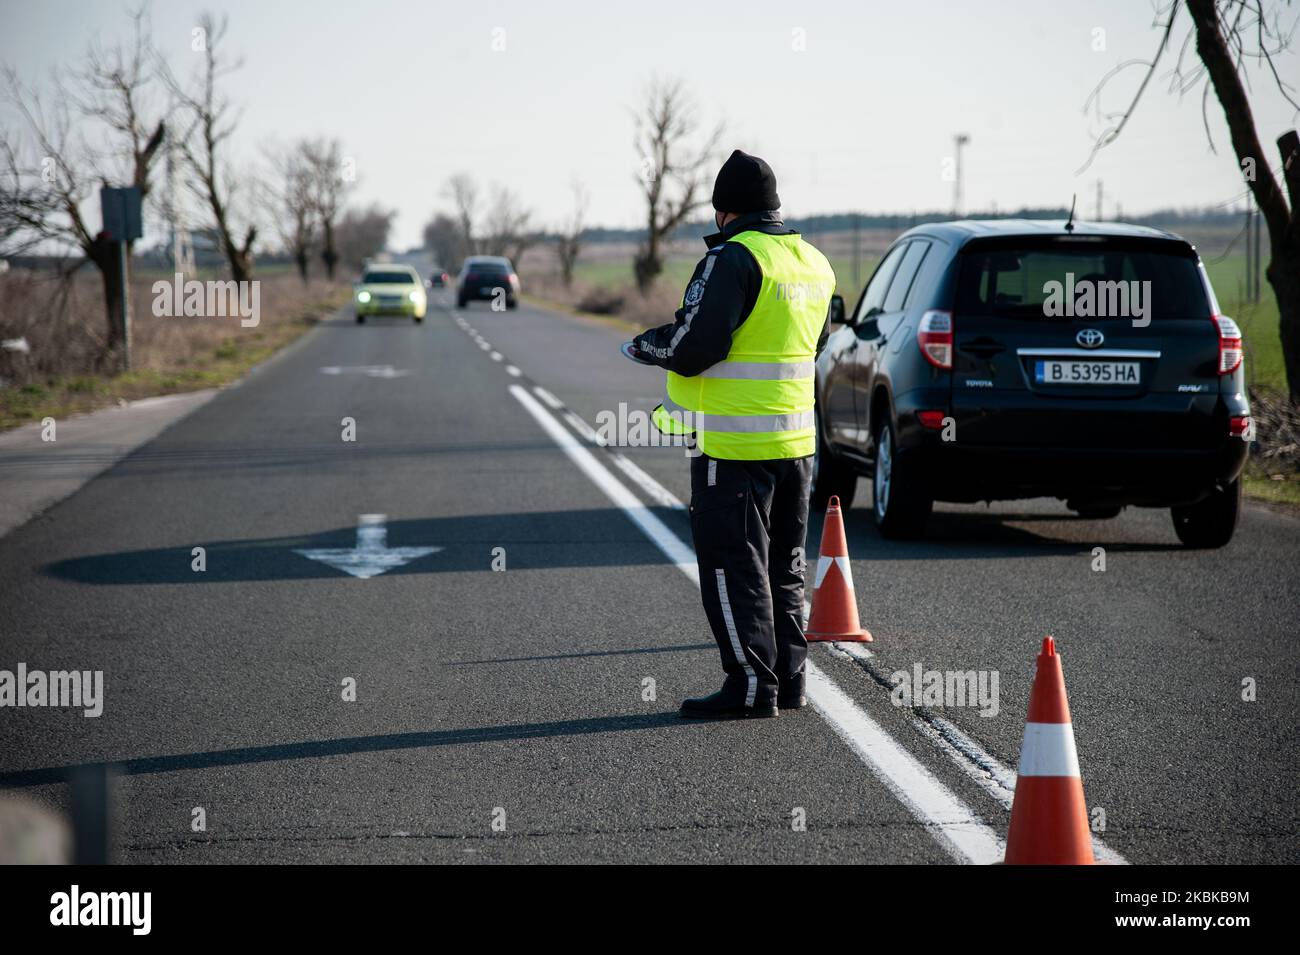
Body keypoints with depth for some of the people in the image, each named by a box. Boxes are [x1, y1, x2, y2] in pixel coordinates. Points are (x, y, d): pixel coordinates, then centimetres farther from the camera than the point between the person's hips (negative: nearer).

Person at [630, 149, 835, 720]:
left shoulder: (734, 259, -17)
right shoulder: (814, 263, 10)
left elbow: (693, 347, -21)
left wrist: (645, 345, -2)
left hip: (734, 447, -8)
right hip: (795, 440, 8)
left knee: (733, 566, -1)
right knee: (782, 566, 16)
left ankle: (751, 686, 0)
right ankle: (788, 679, 21)